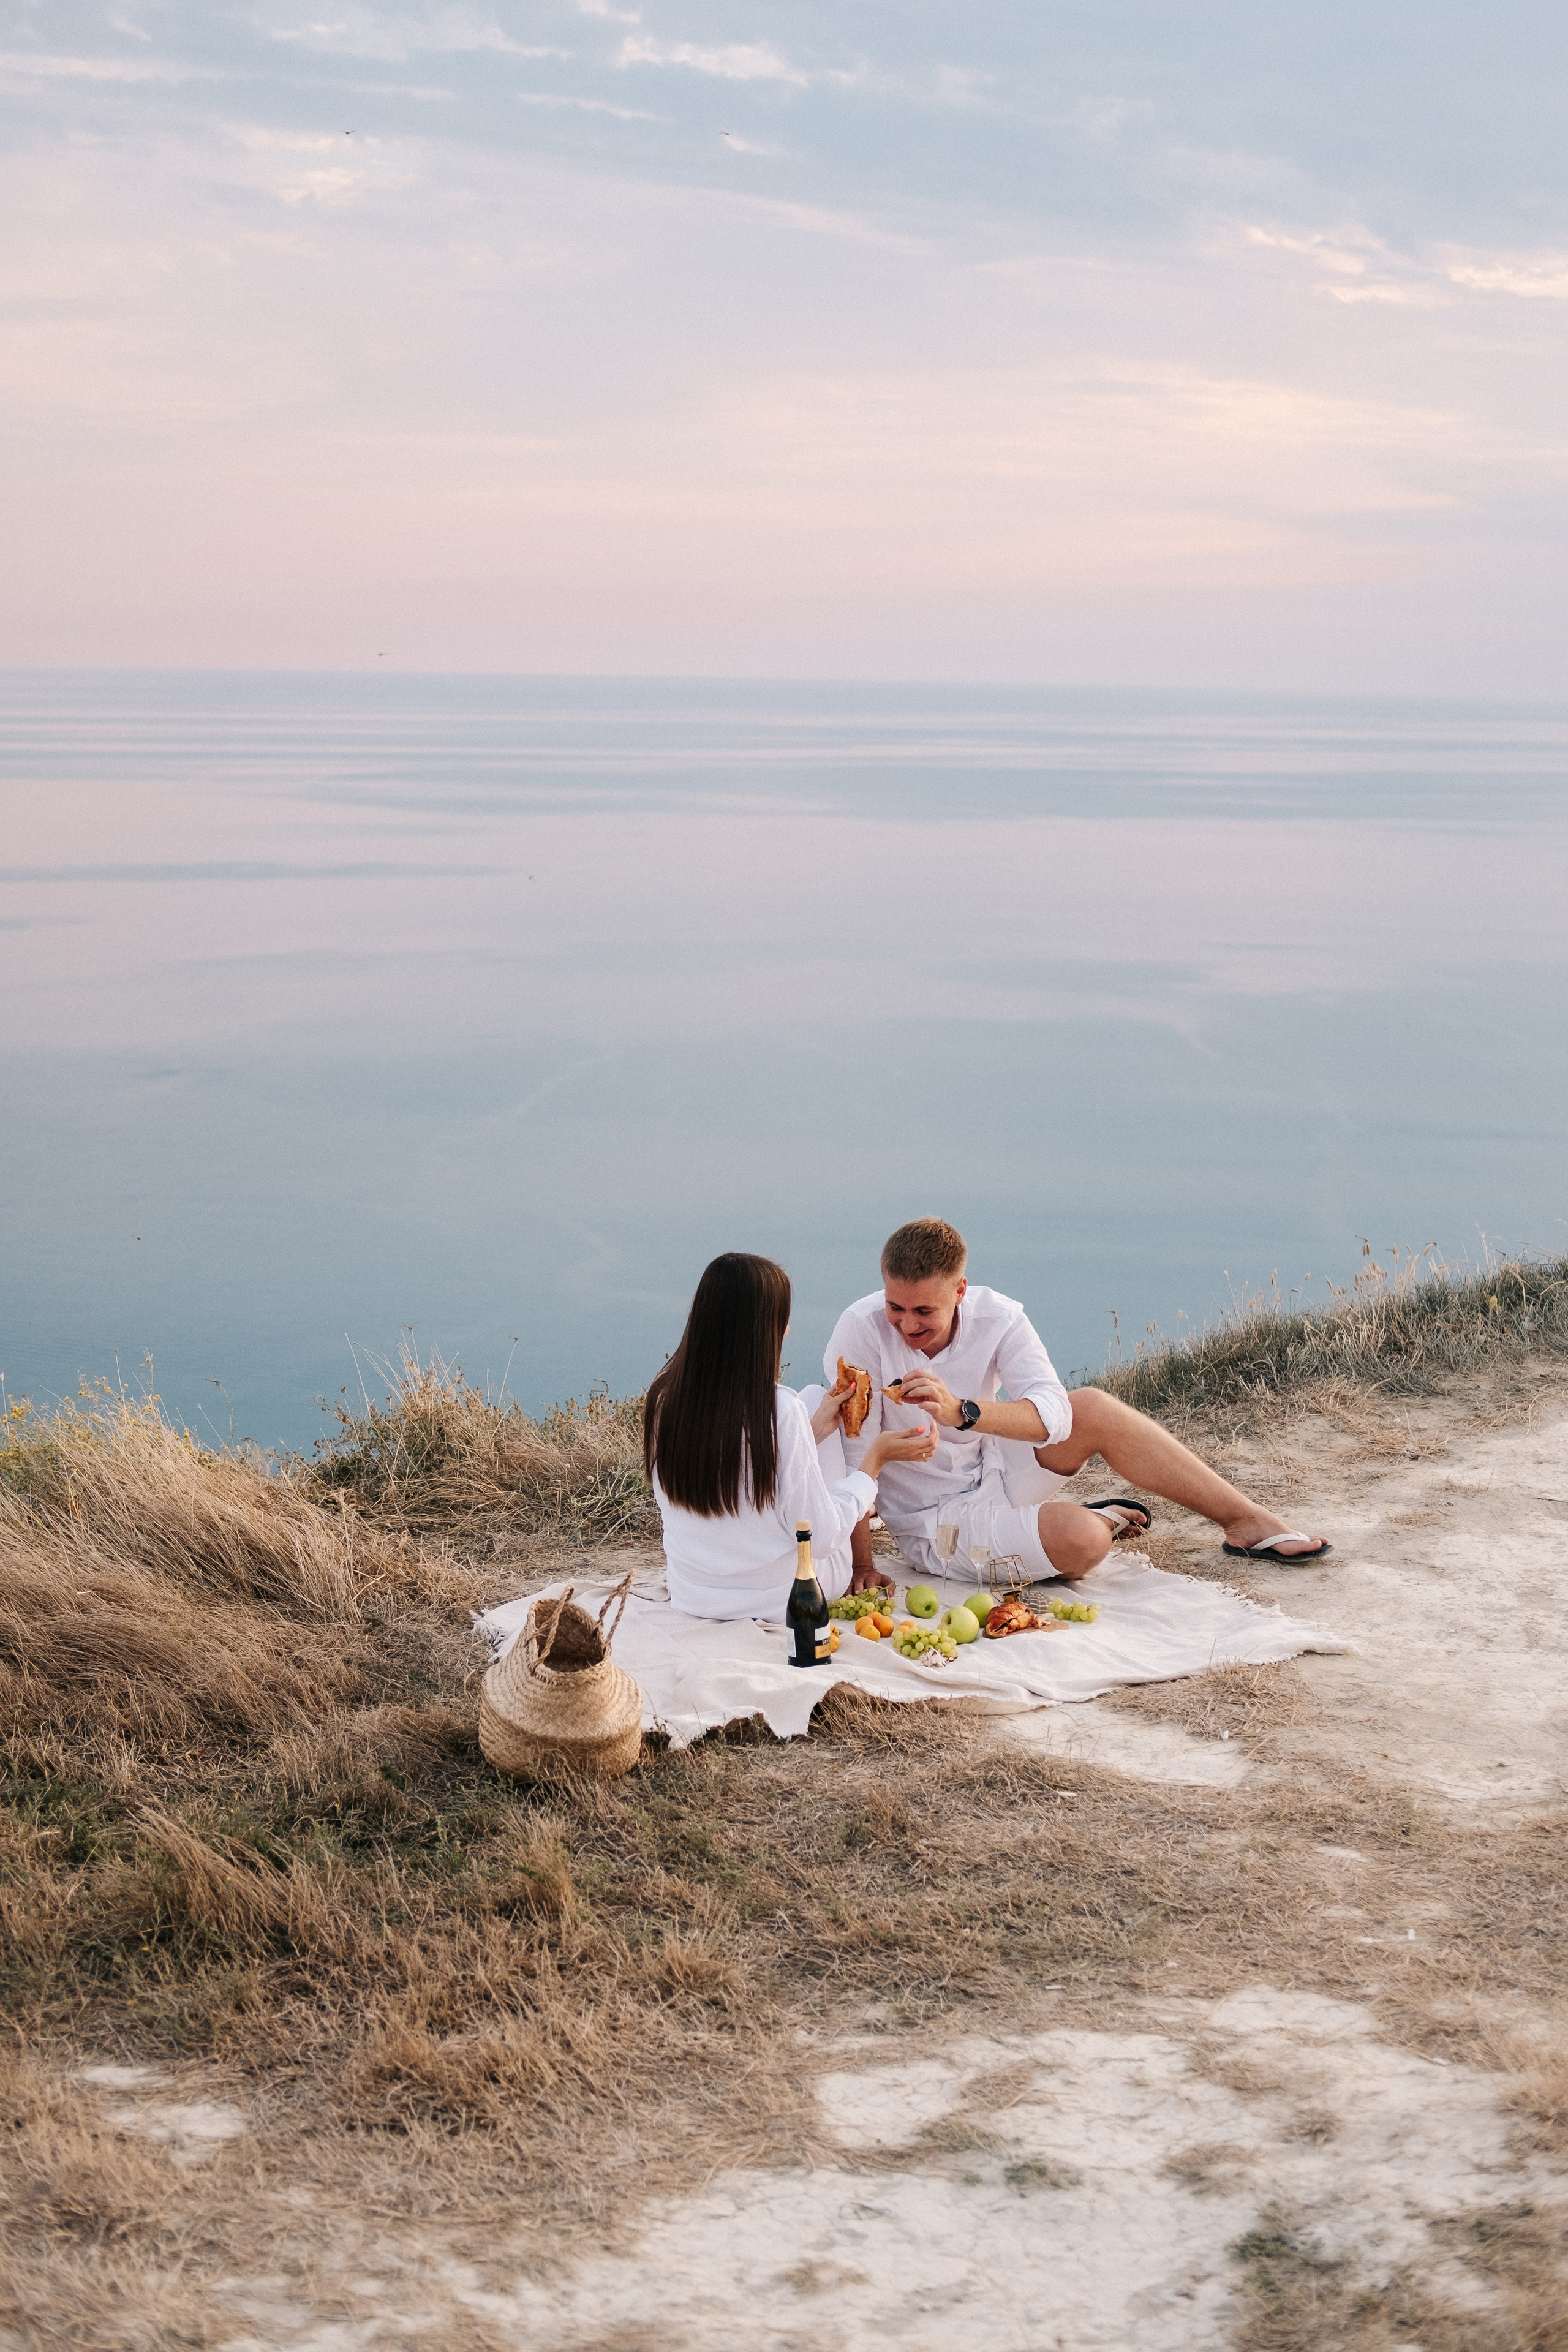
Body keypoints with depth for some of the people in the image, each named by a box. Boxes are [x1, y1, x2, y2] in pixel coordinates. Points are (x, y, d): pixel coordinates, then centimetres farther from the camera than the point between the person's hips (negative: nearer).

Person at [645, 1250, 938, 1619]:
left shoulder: (662, 1398, -11)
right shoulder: (781, 1410, -26)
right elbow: (821, 1539, -19)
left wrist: (813, 1430, 13)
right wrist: (876, 1457, -8)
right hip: (784, 1600, -4)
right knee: (816, 1395, 16)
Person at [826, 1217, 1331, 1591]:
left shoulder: (996, 1318, -15)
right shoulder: (861, 1332, -24)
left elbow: (1054, 1414, -29)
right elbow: (853, 1457, -23)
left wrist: (962, 1411, -45)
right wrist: (862, 1567, -24)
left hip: (995, 1471, 5)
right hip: (937, 1521, -4)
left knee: (1091, 1409, -20)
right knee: (1080, 1541, -30)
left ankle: (1246, 1521, -5)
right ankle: (1097, 1521, 10)